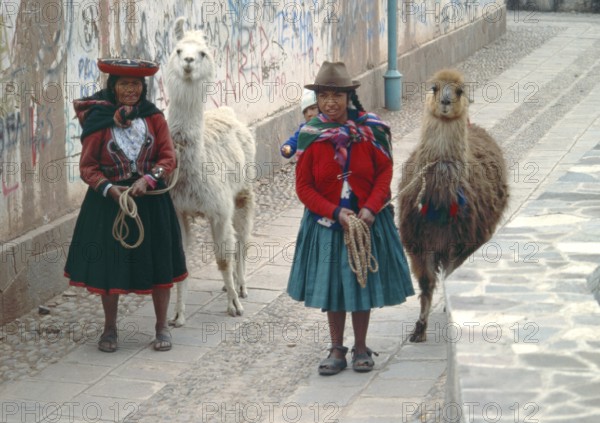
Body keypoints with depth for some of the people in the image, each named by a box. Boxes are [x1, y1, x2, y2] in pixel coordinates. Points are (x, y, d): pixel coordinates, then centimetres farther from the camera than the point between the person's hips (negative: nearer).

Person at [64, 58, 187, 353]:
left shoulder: (154, 118, 0)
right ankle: (110, 328, 22)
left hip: (151, 199, 1)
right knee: (109, 263, 5)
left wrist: (148, 179, -19)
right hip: (109, 199, -1)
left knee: (158, 262, 6)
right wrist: (109, 189, -20)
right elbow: (87, 167, -5)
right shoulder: (99, 122, -6)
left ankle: (162, 326, 21)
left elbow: (168, 158, -2)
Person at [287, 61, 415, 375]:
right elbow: (304, 187, -6)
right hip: (326, 223, 0)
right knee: (331, 286, 9)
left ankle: (361, 349, 24)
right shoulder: (310, 135, -9)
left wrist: (370, 208, -15)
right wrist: (336, 212, -16)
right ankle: (336, 350, 22)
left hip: (367, 220, 0)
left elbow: (385, 172, -2)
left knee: (363, 284, 9)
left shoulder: (370, 130, -9)